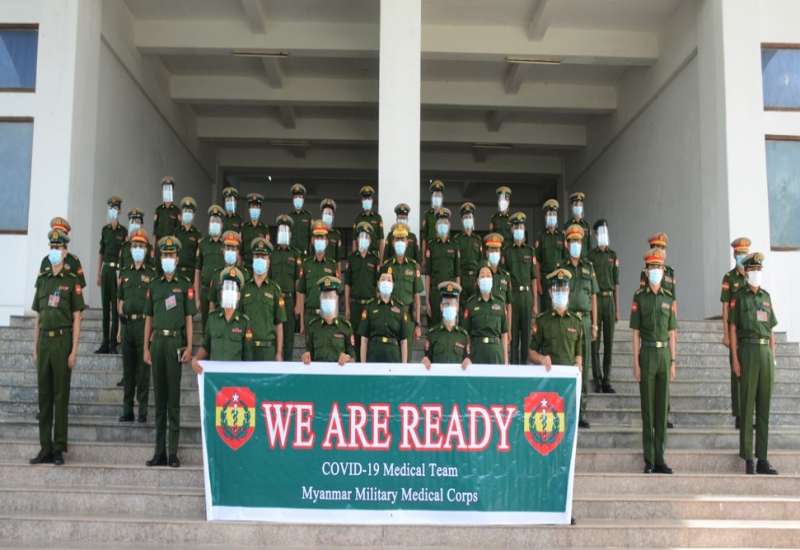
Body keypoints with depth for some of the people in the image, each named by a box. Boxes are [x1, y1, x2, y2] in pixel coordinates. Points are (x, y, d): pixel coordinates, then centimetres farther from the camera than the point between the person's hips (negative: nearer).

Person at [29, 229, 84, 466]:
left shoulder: (72, 281, -2)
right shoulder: (42, 279, 13)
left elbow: (76, 319, -4)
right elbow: (38, 317, 15)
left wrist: (74, 351, -10)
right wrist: (35, 347, 11)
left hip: (62, 341, -5)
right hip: (44, 340, 5)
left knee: (61, 395, -1)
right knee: (44, 395, 6)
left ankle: (59, 448, 5)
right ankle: (45, 448, 13)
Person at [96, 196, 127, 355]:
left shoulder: (123, 231, -2)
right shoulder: (105, 230, 12)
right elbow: (101, 252, 16)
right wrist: (98, 273, 12)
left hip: (117, 269, -5)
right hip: (106, 269, 5)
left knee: (115, 307, -4)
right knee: (105, 307, 6)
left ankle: (113, 344, 0)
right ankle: (105, 343, 12)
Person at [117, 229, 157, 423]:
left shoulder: (152, 274, 1)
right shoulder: (124, 273, 14)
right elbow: (120, 301, 16)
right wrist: (120, 326, 10)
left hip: (144, 323, -4)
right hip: (127, 324, 4)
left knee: (143, 368, -2)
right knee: (128, 368, 7)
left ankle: (143, 409, 4)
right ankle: (127, 409, 14)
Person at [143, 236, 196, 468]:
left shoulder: (185, 285, 3)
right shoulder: (154, 285, 12)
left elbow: (189, 318, 0)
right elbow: (149, 318, 14)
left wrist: (189, 347, -8)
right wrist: (146, 347, 7)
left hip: (175, 341, -4)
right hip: (157, 341, 4)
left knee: (173, 396, -3)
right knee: (159, 395, 6)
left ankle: (173, 452, 2)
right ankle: (160, 451, 12)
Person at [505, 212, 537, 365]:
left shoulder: (530, 251, 10)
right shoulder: (506, 251, 5)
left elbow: (534, 279, 9)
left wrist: (535, 303, 5)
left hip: (527, 295, 2)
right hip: (511, 295, -2)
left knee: (526, 332, 4)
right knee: (512, 332, 1)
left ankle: (525, 363, 11)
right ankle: (513, 364, 7)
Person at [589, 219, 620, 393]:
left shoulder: (613, 256, 12)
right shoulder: (590, 255, 2)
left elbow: (616, 284, 12)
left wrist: (617, 309, 7)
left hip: (609, 299, 3)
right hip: (595, 299, -3)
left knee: (609, 342, 4)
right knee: (595, 342, -2)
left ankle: (606, 381, 10)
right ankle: (597, 380, 3)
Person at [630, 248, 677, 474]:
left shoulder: (669, 298, 10)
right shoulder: (639, 297, 0)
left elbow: (672, 333, 12)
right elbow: (635, 333, -2)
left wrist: (673, 362, 6)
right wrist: (636, 363, -7)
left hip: (664, 355, 3)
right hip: (647, 354, -3)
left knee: (662, 407, 6)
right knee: (647, 408, 0)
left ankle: (660, 458, 12)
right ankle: (649, 460, 5)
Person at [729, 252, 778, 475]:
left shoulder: (766, 296, 16)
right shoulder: (738, 296, 2)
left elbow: (771, 331, 17)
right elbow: (732, 329, -2)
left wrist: (773, 358, 10)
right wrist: (735, 359, -9)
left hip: (766, 354, 5)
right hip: (748, 351, -5)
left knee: (764, 406, 6)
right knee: (747, 405, -4)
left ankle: (762, 460, 11)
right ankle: (748, 459, 0)